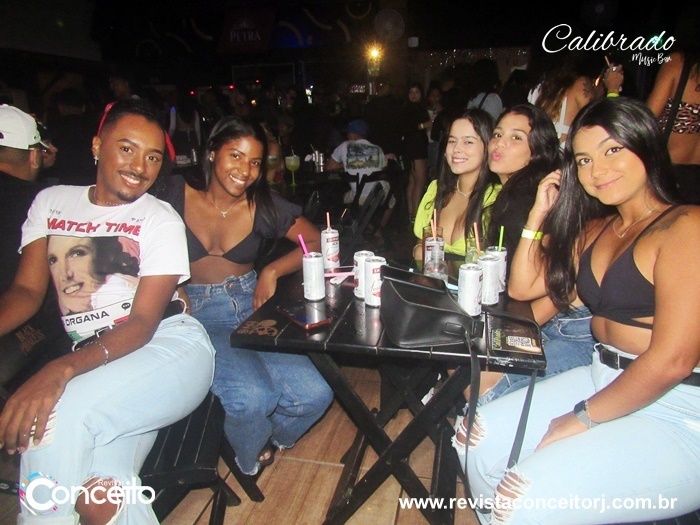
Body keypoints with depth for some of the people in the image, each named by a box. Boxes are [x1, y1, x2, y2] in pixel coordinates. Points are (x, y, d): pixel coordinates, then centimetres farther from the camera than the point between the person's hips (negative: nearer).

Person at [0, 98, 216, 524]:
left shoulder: (161, 220, 0)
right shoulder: (51, 202, 14)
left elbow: (143, 322, -9)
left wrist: (63, 369, -25)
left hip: (171, 348, -2)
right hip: (92, 360, 3)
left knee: (56, 416, -27)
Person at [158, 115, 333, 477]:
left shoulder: (263, 206, 6)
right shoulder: (177, 196, 0)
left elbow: (316, 243, 5)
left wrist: (271, 271, -8)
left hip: (250, 308, 3)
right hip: (196, 316, -2)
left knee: (314, 394, -18)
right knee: (252, 397, -28)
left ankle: (269, 436, 19)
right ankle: (252, 454, 12)